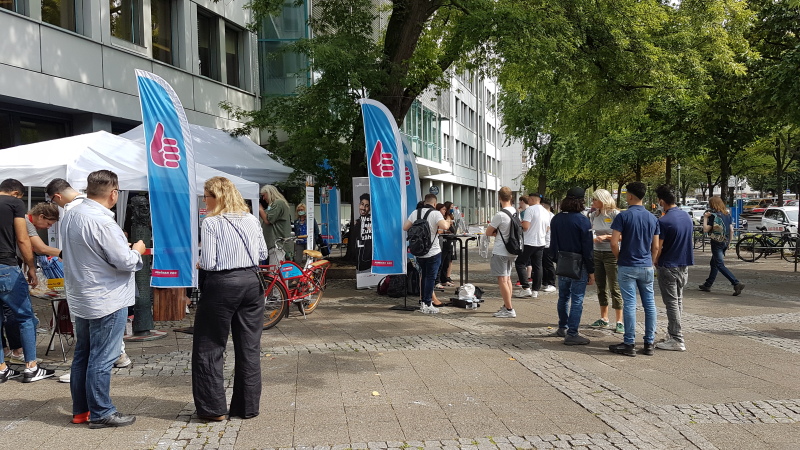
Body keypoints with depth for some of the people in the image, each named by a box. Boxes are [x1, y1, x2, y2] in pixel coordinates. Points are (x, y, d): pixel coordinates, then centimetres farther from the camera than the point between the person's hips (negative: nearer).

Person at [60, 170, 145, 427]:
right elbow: (126, 262, -20)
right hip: (106, 300, -9)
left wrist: (124, 248, 16)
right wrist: (137, 251, 0)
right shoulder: (102, 221, -23)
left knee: (82, 355, 16)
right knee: (102, 359, 0)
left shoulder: (70, 216, 5)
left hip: (80, 298, 9)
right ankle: (101, 413, 9)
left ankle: (81, 410, 27)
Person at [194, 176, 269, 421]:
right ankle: (248, 406, 18)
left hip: (222, 285, -5)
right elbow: (263, 253, 12)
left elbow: (208, 263, -13)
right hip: (251, 283, 5)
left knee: (209, 347, 8)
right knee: (249, 346, 10)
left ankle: (214, 407, 10)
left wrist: (197, 263, 8)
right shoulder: (250, 220, 6)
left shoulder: (211, 223, -10)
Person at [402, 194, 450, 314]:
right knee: (431, 277, 1)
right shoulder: (435, 213, -10)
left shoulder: (415, 213, 5)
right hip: (433, 252, -5)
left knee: (423, 276, 18)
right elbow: (444, 226, -25)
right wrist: (448, 222, -4)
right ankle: (427, 305, 1)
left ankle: (422, 302, 24)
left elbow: (405, 228, 5)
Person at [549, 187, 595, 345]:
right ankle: (572, 334, 0)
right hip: (578, 266, -6)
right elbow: (587, 249, -14)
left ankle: (562, 328, 32)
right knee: (577, 300, -1)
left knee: (563, 297, 20)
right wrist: (591, 271, -8)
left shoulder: (556, 219, 4)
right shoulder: (583, 221, -15)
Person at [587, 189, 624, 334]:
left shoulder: (615, 214, -10)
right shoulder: (594, 215, 7)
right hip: (597, 253, 6)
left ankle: (619, 322, 5)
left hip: (611, 254, -6)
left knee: (614, 288, -2)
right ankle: (604, 319, 24)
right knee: (601, 287, 13)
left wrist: (606, 237, -20)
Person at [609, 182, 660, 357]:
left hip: (627, 267, -5)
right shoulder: (653, 218, 6)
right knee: (649, 304, 9)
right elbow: (656, 247, 8)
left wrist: (619, 258, 2)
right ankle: (649, 343, 14)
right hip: (647, 267, 5)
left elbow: (614, 243, -14)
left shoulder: (623, 216, -10)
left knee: (630, 305, -2)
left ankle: (629, 344, 3)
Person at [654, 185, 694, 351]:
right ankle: (672, 334, 24)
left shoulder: (663, 221, -19)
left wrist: (655, 263, 1)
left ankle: (677, 340, 0)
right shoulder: (687, 217, 6)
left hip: (668, 267, -8)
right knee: (678, 301, 16)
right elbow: (691, 242, 15)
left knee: (672, 303, -2)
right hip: (684, 266, 8)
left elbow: (658, 249, -16)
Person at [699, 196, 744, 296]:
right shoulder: (727, 214, 9)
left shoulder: (713, 215, -13)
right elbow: (731, 230, 10)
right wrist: (729, 242, 19)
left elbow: (706, 230, -17)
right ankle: (707, 285, 26)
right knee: (714, 263, 18)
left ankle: (737, 283, -21)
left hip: (717, 242, -8)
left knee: (720, 265, -8)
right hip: (725, 242, 8)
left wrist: (705, 218, -7)